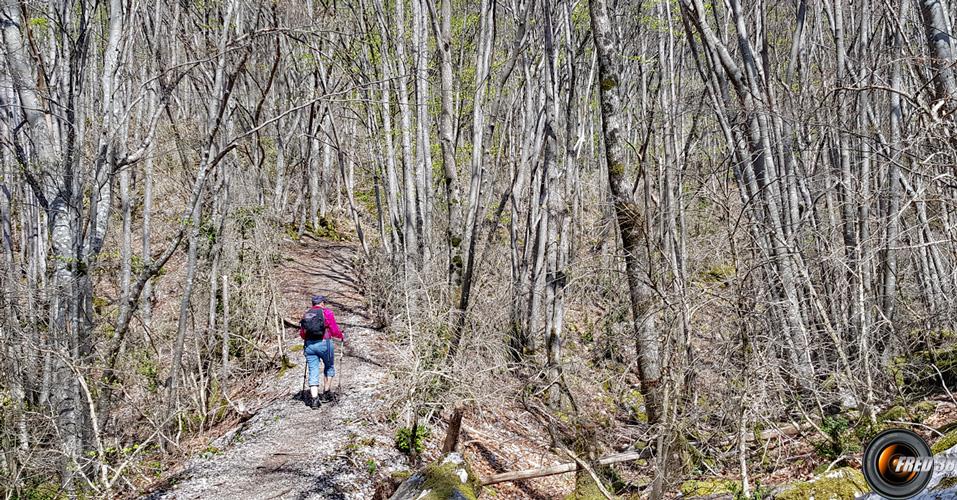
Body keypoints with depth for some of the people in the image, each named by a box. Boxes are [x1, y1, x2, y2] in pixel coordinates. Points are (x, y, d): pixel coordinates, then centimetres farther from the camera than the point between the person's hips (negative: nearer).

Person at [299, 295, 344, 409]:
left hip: (309, 345, 3)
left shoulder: (306, 314, 11)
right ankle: (326, 393, 20)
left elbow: (302, 333, 12)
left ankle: (314, 399, -6)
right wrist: (341, 337, 12)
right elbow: (334, 330, -7)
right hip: (324, 343, -3)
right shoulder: (327, 312, -3)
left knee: (313, 372, 4)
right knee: (329, 367, 19)